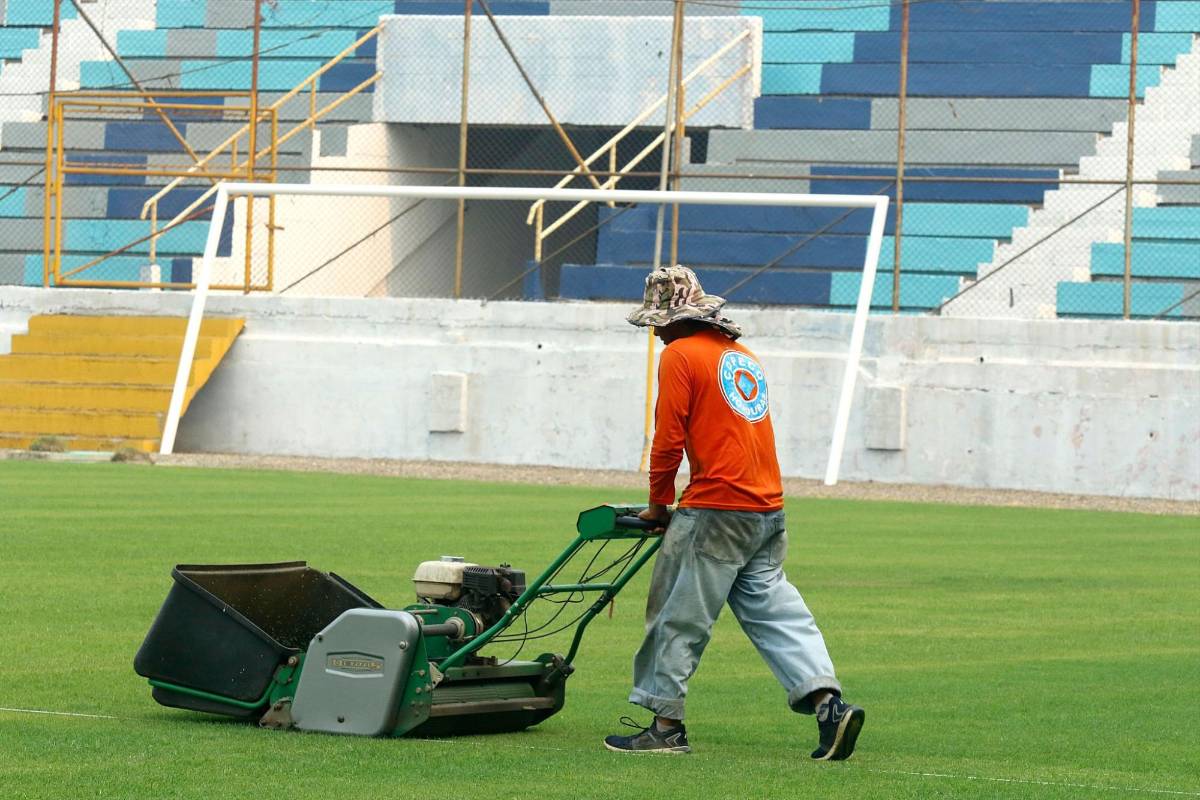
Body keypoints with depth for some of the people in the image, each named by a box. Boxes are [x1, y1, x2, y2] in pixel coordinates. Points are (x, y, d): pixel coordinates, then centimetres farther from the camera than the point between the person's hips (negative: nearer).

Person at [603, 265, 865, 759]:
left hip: (716, 511, -8)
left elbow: (668, 439, -9)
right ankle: (827, 702, -5)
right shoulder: (743, 355, 19)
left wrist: (659, 504, 5)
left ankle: (666, 725, 4)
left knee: (678, 617, 1)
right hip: (768, 509, 8)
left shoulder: (680, 355, -5)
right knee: (773, 610, 8)